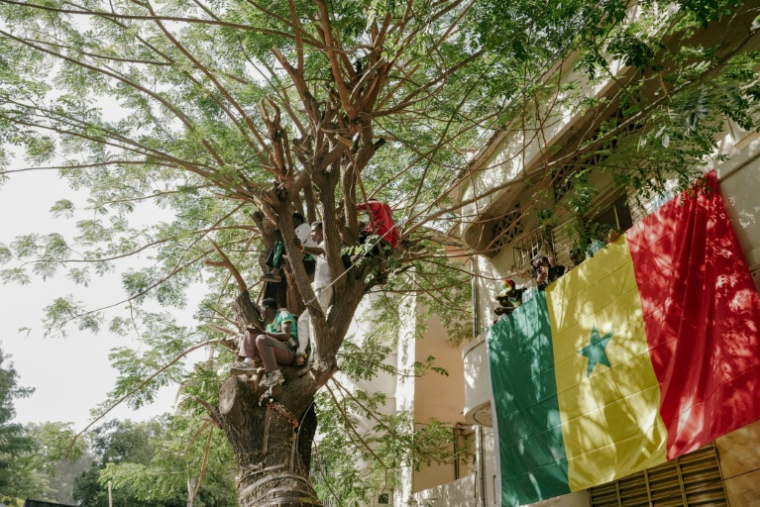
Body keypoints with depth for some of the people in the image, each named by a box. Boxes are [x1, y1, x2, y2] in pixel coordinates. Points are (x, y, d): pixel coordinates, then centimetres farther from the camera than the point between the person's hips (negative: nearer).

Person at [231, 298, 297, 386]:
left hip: (288, 353, -8)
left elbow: (286, 336, -16)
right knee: (249, 332, 3)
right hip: (274, 356, 8)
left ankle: (274, 374, -33)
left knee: (261, 338, -32)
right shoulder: (269, 323, 22)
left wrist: (263, 333, -24)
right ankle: (248, 362, -22)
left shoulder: (284, 314, 0)